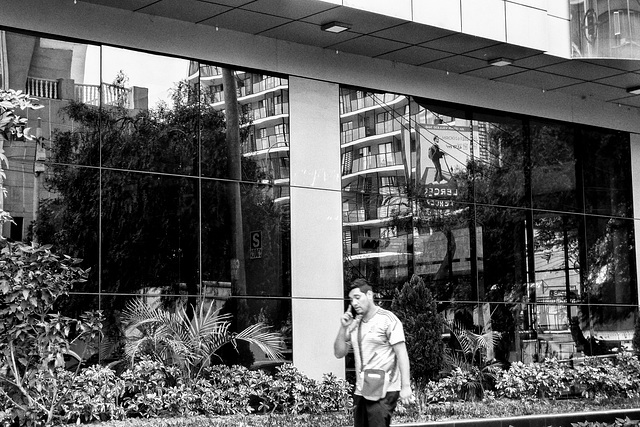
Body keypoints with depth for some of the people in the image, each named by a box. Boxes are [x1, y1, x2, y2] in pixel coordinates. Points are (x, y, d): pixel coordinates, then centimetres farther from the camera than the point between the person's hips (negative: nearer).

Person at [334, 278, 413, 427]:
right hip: (360, 392, 7)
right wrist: (343, 328, -1)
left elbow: (402, 353, -9)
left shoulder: (387, 319, -5)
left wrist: (406, 386, -16)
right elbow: (339, 353, 14)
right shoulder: (354, 324, 14)